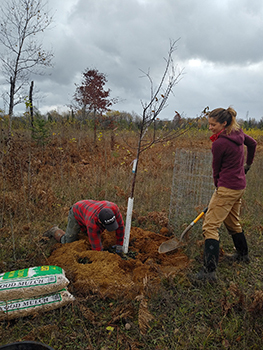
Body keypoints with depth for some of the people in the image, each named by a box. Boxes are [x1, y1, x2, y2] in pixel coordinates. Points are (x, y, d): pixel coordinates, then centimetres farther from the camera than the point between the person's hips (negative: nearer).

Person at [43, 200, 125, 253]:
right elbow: (97, 247, -36)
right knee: (68, 242, -2)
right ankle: (55, 231, 24)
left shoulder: (113, 208, -38)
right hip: (77, 213, -5)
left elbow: (120, 225, -22)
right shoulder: (93, 224, -47)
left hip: (87, 208, 5)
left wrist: (119, 244, -16)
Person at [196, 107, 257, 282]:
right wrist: (248, 164, 38)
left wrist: (218, 185, 12)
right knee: (232, 222, 27)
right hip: (240, 186, 10)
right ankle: (243, 254, 46)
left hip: (227, 188, -9)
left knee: (210, 225, -9)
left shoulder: (219, 143, -19)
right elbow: (253, 144, 25)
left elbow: (217, 169, -5)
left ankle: (210, 271, -11)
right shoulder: (238, 132, 5)